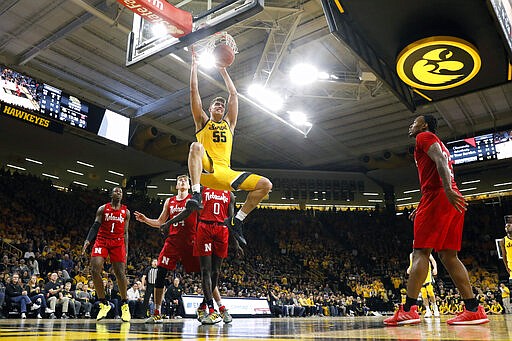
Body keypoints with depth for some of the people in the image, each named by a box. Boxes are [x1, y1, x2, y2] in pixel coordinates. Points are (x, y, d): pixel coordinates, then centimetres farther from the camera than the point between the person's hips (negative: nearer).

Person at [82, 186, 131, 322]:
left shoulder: (126, 212, 10)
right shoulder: (102, 209, 7)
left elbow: (125, 233, 11)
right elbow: (95, 226, 1)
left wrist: (126, 252, 6)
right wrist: (87, 240, -16)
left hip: (118, 243, 0)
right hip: (102, 241, 0)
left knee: (120, 273, -7)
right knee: (95, 270, -15)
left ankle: (125, 305, 8)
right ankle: (103, 304, -2)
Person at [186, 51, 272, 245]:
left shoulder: (229, 124, 26)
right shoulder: (203, 122, 19)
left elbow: (233, 94, 26)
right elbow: (194, 91, 14)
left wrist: (223, 71, 30)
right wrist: (194, 65, 18)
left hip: (225, 173, 4)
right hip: (205, 169, -3)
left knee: (265, 185, -10)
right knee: (196, 146, -36)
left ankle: (236, 221, -3)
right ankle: (196, 194, -40)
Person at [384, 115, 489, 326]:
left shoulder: (425, 137, 5)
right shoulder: (439, 145, 33)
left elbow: (440, 161, -13)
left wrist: (448, 190, -28)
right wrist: (421, 209, 28)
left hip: (438, 197, -9)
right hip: (451, 201, 9)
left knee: (420, 252, -12)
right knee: (448, 255, 6)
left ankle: (408, 310, -15)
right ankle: (473, 309, 1)